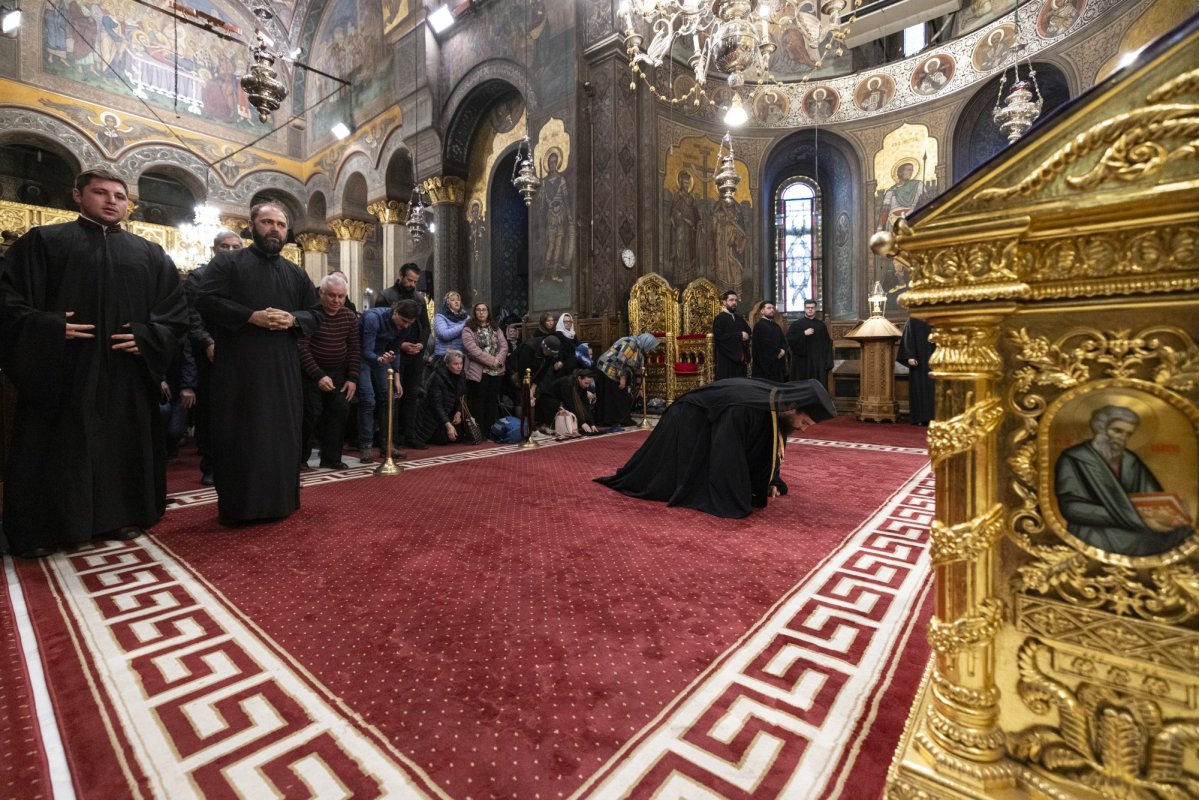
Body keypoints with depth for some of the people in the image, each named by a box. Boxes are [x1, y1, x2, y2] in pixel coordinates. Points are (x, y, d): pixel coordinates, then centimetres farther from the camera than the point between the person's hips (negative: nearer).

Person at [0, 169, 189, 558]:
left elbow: (176, 310, 9)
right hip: (60, 373, -2)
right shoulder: (42, 241, 5)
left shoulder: (149, 254, 12)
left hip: (126, 376, 2)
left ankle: (119, 516, 21)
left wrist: (147, 337, -6)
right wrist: (48, 328, -16)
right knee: (57, 450, 4)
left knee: (124, 447, 8)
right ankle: (41, 529, 17)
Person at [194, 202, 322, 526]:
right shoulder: (227, 262, 4)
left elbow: (317, 312, 14)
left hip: (283, 370, 4)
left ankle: (279, 500, 17)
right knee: (239, 435, 1)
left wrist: (292, 319, -7)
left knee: (282, 433, 6)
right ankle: (237, 505, 11)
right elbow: (206, 300, -7)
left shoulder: (296, 274, 16)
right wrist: (251, 316, -17)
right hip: (238, 368, -3)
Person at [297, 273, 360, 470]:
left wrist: (352, 378, -5)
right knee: (312, 413, -7)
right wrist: (319, 376, -23)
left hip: (338, 372, 4)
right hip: (311, 371, -4)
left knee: (340, 411, -1)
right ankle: (299, 458, 12)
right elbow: (301, 348, -18)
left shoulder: (350, 317, -1)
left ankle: (331, 458, 10)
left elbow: (355, 349, 2)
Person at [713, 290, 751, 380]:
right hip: (726, 360, -7)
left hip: (740, 359, 7)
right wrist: (739, 335, -16)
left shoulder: (740, 319, 18)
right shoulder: (719, 318, -5)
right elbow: (718, 336, -18)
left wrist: (746, 336, -3)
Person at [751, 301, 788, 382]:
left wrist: (783, 350, -4)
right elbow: (765, 345, -18)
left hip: (778, 363, 9)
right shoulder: (759, 325, -9)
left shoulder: (776, 325, 20)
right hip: (765, 364, -9)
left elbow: (783, 341, 17)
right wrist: (778, 352, -8)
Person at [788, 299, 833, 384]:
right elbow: (789, 338, -9)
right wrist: (804, 334, -17)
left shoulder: (821, 325, 10)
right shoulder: (796, 324, 2)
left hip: (818, 362, 3)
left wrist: (828, 361, -1)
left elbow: (827, 343, 8)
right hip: (802, 361, -2)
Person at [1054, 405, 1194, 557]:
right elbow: (1072, 508, -16)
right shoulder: (1073, 459, -7)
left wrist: (1168, 515, -14)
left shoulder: (1131, 461, 14)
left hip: (1133, 530, 6)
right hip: (1094, 532, -6)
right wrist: (1134, 519, -19)